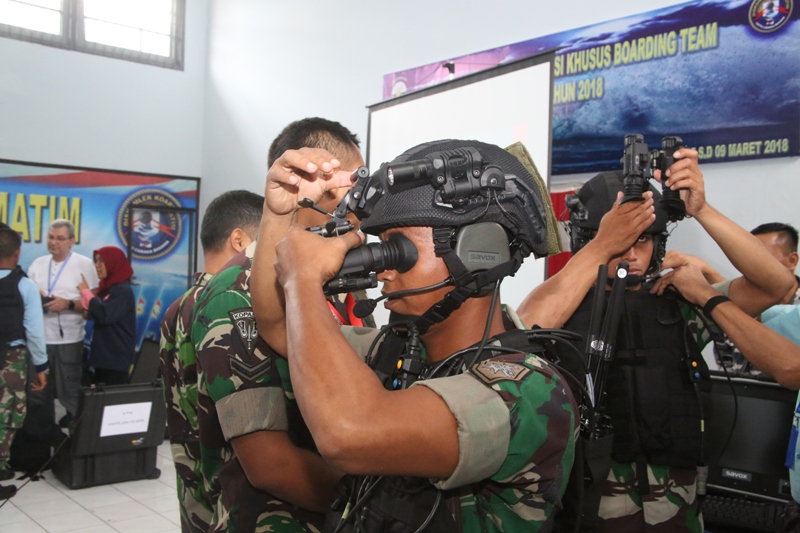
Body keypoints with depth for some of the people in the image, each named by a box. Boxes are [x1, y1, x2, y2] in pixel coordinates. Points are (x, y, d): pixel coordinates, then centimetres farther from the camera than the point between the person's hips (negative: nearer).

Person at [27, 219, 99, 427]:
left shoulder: (84, 264, -3)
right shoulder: (38, 263, 11)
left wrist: (68, 304, -20)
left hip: (68, 339, -4)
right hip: (39, 337, 5)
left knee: (69, 391, 3)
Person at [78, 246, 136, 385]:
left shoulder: (123, 291, -14)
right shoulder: (107, 288, 15)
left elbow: (103, 316, -24)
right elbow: (95, 314, 19)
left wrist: (86, 292, -12)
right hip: (104, 356, 9)